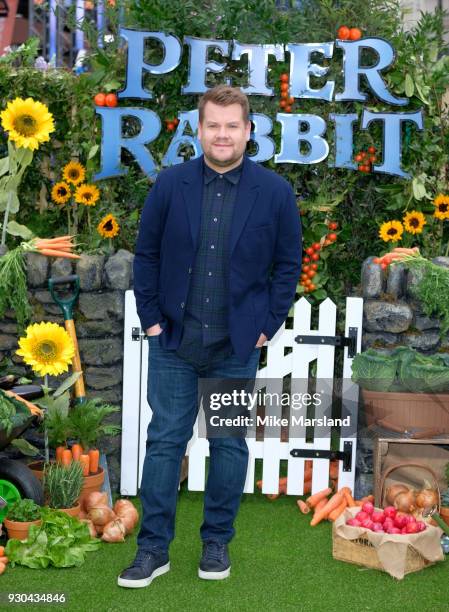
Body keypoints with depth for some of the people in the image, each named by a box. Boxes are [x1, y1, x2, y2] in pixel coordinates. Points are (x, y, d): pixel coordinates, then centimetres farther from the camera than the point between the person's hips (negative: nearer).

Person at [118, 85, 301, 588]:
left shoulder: (275, 192, -3)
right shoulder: (169, 184, -2)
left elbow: (289, 263, 2)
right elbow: (146, 254, 4)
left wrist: (268, 324, -2)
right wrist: (150, 317, 0)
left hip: (237, 345, 0)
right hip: (174, 340, 1)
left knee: (229, 444, 10)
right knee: (165, 440, 5)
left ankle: (217, 542, 26)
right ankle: (153, 547, 16)